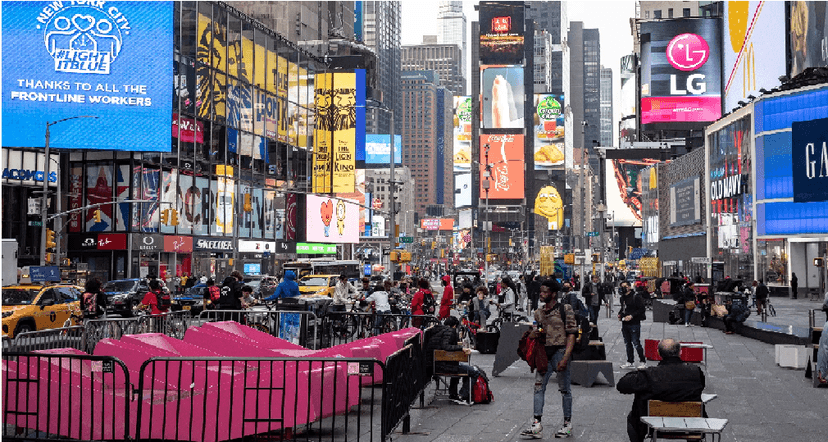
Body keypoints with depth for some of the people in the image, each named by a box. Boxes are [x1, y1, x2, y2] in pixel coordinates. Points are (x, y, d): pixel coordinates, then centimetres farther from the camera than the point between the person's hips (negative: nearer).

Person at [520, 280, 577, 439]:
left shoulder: (565, 309, -5)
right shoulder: (539, 313, 12)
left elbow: (571, 335, -9)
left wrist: (565, 358, -16)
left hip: (560, 351, -5)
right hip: (544, 353, 6)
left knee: (564, 388, 4)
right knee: (539, 387, -1)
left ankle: (567, 423, 14)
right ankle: (537, 423, -2)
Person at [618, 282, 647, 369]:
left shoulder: (636, 297, -10)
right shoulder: (622, 297, 13)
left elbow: (642, 309, -13)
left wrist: (632, 316, -20)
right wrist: (620, 314, 9)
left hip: (634, 324, -8)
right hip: (625, 324, 8)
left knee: (636, 344, -6)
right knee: (628, 344, 13)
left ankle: (643, 362, 6)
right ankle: (630, 362, 22)